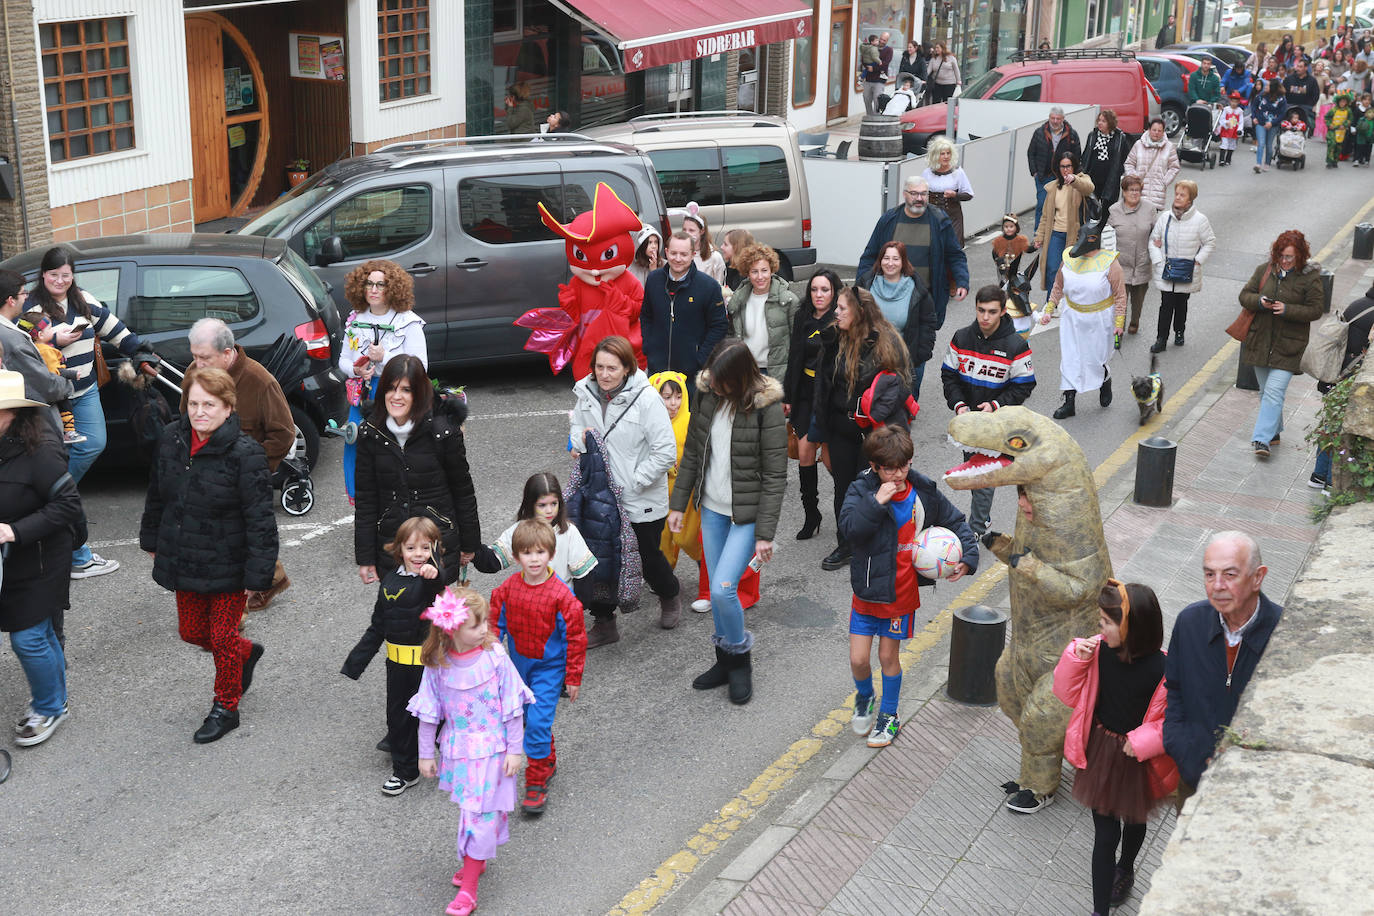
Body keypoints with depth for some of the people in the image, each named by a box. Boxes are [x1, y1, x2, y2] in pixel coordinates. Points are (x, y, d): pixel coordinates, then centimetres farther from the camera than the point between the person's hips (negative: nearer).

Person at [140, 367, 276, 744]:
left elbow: (259, 518, -19)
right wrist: (152, 539, 19)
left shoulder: (244, 453, -22)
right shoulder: (172, 438, -4)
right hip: (184, 561, 6)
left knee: (223, 636, 8)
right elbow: (157, 494, 12)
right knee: (191, 631, 18)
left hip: (227, 565, -6)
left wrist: (257, 575, -18)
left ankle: (225, 708, 30)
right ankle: (247, 653, 46)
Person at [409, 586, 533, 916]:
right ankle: (476, 861, 41)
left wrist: (515, 749, -5)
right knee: (468, 808, 17)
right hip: (457, 748, 3)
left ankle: (468, 887, 4)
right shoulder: (437, 664, -9)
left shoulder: (495, 657, -14)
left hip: (491, 748, -3)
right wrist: (426, 753, 6)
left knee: (481, 813, -3)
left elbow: (513, 708, -7)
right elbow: (428, 712, 2)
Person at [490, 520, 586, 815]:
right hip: (519, 665, 5)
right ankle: (549, 761, 43)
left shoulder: (561, 595, -18)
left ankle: (536, 784, -1)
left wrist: (573, 677, -7)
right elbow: (495, 625, 5)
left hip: (549, 667, -5)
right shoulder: (507, 590, -7)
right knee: (530, 719, 19)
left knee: (538, 722, -12)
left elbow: (575, 637, -11)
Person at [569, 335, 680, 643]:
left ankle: (670, 593, 48)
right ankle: (603, 623, 24)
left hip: (643, 501, -4)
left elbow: (665, 454, -19)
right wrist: (582, 440, -9)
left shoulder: (646, 399, -20)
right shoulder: (586, 395, -3)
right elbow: (576, 431, 15)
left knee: (649, 559, 15)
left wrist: (632, 483, -20)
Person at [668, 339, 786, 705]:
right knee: (717, 591, 13)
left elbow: (775, 476, -16)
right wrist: (678, 504, 10)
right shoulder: (709, 395, -3)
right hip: (712, 509, 6)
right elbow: (693, 453, 9)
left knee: (723, 589, -12)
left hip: (747, 515, -6)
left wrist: (765, 533, -16)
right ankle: (727, 661, 30)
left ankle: (741, 657, 13)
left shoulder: (766, 407, -19)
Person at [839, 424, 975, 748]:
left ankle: (889, 715, 32)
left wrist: (967, 556, -5)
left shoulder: (924, 493, -6)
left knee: (888, 656, 11)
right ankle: (864, 698, 36)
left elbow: (955, 522, 7)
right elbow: (849, 527, -28)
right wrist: (877, 501, -34)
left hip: (902, 592, 1)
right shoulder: (862, 490, -12)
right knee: (858, 659, 2)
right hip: (867, 590, 0)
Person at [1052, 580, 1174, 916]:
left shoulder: (1161, 669, -27)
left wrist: (1141, 741, -28)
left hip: (1136, 760, -1)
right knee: (1105, 833, 7)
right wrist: (1077, 658, -19)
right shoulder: (1099, 651, -16)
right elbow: (1068, 695, -4)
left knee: (1133, 821, 27)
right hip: (1100, 751, 1)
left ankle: (1125, 869, 58)